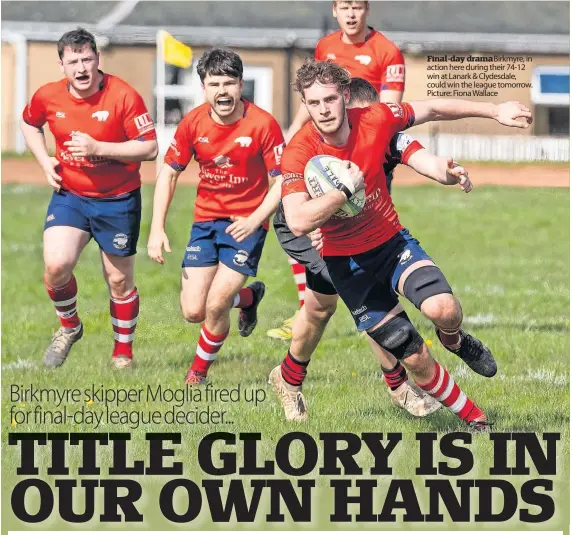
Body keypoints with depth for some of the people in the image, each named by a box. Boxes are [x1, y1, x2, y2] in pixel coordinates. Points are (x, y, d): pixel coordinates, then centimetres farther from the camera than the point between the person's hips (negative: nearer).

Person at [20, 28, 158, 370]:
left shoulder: (123, 96, -17)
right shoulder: (48, 97, -6)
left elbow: (149, 148, -18)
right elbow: (30, 124, 18)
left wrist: (98, 148, -27)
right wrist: (44, 160, 2)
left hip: (118, 200, -2)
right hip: (69, 195, 2)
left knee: (119, 280, 7)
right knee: (56, 265, -18)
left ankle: (123, 353, 26)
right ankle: (69, 327, 11)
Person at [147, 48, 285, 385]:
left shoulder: (262, 124, -16)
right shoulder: (193, 123, -6)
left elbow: (282, 181, -13)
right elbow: (169, 173, 4)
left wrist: (255, 221, -26)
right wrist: (157, 229, -4)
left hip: (246, 224, -4)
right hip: (206, 220, 4)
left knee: (215, 307, -14)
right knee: (193, 311, -2)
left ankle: (199, 372, 15)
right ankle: (249, 296, 31)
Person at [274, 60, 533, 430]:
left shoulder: (374, 120, -13)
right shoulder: (298, 153, -23)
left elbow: (433, 110, 5)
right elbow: (298, 223, -34)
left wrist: (495, 111, 7)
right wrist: (346, 189, -33)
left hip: (392, 240, 2)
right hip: (347, 262, -2)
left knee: (444, 310, -25)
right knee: (415, 358, -3)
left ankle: (454, 341, 13)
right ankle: (475, 419, 17)